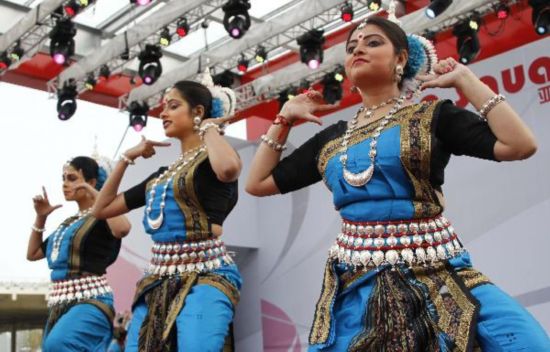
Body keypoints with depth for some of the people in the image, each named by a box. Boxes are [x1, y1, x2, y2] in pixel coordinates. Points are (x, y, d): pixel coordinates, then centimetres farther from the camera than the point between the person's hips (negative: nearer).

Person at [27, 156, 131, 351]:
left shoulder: (101, 217, -4)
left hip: (90, 301, -8)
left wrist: (95, 194, -17)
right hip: (60, 304, 9)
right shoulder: (68, 222, 18)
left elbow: (122, 228, -30)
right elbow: (32, 253, 28)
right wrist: (40, 217, 16)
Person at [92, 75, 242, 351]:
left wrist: (209, 127, -9)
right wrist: (127, 157, 17)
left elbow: (229, 168, -30)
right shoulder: (162, 174, 20)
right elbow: (102, 208, 24)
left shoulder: (213, 158, -1)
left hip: (204, 278, -7)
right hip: (157, 282, 8)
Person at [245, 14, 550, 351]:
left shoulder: (432, 116, 4)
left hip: (437, 273, -2)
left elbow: (520, 144, -9)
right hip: (355, 282, 3)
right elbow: (257, 183, 18)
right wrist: (285, 117, 16)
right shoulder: (331, 137, 13)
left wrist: (465, 78, -2)